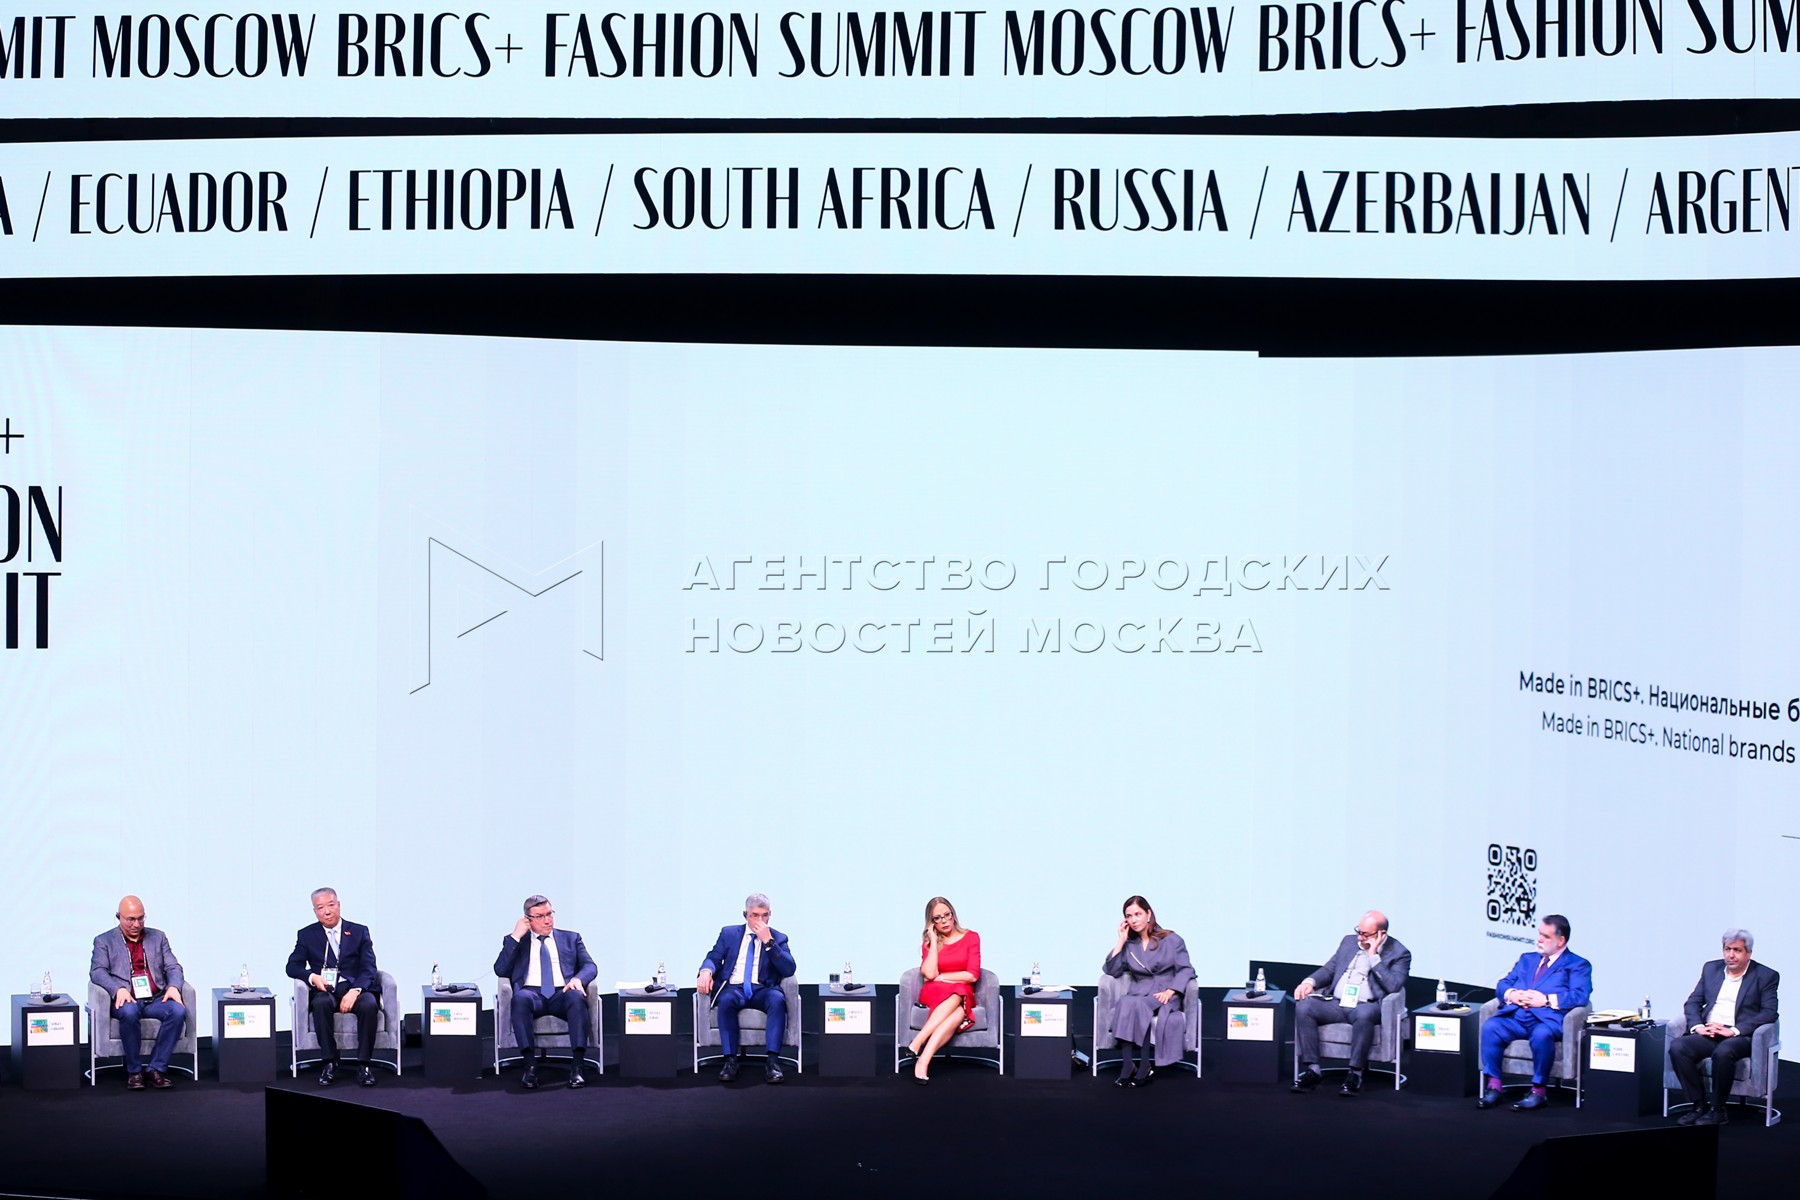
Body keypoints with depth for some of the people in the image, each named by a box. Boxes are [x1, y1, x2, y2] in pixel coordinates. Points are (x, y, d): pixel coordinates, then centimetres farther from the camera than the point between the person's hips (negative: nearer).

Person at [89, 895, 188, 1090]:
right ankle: (134, 1072, -23)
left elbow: (173, 967, 13)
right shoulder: (104, 941, 11)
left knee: (178, 1010, -30)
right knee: (129, 1012, -38)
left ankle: (157, 1069, -22)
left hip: (157, 999, 3)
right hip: (127, 1000, -3)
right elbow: (97, 971, -3)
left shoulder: (158, 937, 20)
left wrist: (173, 986, -10)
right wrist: (119, 989, -22)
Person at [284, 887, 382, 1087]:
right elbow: (292, 966, 7)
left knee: (369, 1004, -34)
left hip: (355, 988, 0)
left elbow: (368, 968, 2)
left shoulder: (359, 932, 11)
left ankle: (364, 1064, -25)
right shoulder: (307, 935, 14)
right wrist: (312, 977, -16)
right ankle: (330, 1063, -28)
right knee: (321, 1003, -36)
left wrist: (355, 990, -18)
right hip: (325, 990, 0)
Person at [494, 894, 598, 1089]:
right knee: (520, 998, -38)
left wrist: (578, 979, -12)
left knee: (577, 997, -36)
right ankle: (530, 1064, -39)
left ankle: (577, 1066, -41)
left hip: (562, 994, 1)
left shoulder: (571, 938, 24)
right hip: (532, 994, -1)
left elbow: (590, 966, 11)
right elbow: (500, 970, 8)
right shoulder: (516, 941, 22)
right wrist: (516, 937, 2)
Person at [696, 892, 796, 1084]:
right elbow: (713, 957, 8)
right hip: (733, 988, 0)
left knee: (777, 999, -35)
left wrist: (768, 942, -11)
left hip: (762, 990, 0)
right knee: (726, 1000, -36)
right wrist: (706, 971, -16)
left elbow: (789, 970, -2)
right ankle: (730, 1060, -33)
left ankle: (772, 1061, -40)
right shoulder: (729, 933, 16)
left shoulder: (778, 938, 12)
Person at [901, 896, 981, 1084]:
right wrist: (934, 941, -4)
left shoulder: (971, 938, 6)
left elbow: (972, 975, -4)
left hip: (963, 996, 0)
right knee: (957, 1011, -37)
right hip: (933, 994, 0)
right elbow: (929, 974, -10)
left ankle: (917, 1044, -52)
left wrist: (941, 977, -3)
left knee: (958, 1006, -39)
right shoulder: (928, 943, 9)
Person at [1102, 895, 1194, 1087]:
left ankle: (1135, 1068, -36)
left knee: (1133, 1004, -36)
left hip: (1165, 995, -3)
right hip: (1139, 993, 3)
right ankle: (1128, 1067, -41)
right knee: (1125, 1005, -35)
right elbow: (1111, 970, 6)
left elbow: (1185, 970, -1)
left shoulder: (1171, 940, 8)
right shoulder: (1129, 944, 18)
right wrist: (1121, 941, 3)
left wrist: (1170, 992, -16)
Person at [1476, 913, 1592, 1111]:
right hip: (1515, 1016, 5)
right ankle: (1493, 1086, -21)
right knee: (1490, 1027, -26)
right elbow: (1503, 984, 24)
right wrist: (1511, 994, 0)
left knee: (1541, 1035, -39)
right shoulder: (1527, 959, 30)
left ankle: (1539, 1091, -24)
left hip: (1547, 1018, -5)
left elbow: (1580, 996, -5)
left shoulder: (1578, 965, 11)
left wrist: (1546, 1000, -14)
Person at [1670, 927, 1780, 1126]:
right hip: (1707, 1033, 4)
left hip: (1739, 1036, -4)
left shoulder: (1766, 976, 4)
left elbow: (1770, 1012, -7)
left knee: (1723, 1052, -38)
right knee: (1677, 1047, -25)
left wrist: (1734, 1031, -18)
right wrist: (1697, 1026, -7)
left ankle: (1717, 1109, -20)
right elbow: (1693, 1003, 16)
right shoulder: (1711, 969, 17)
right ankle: (1699, 1105, -16)